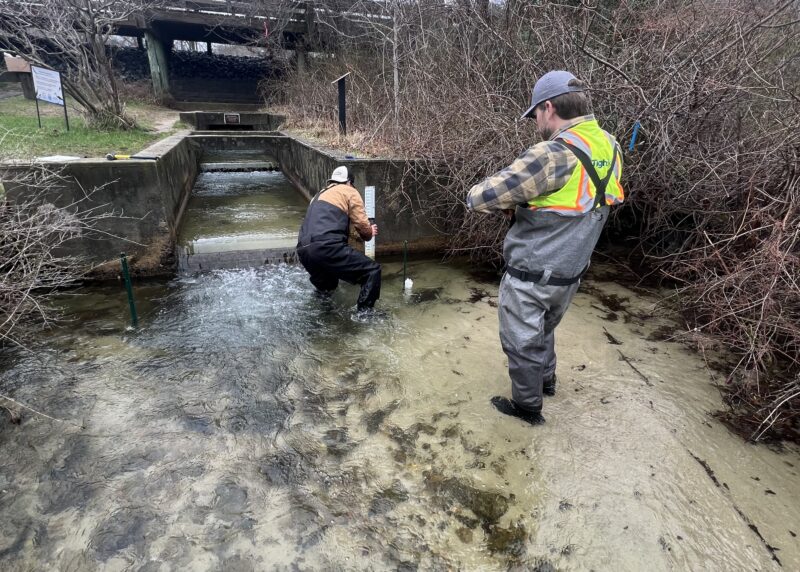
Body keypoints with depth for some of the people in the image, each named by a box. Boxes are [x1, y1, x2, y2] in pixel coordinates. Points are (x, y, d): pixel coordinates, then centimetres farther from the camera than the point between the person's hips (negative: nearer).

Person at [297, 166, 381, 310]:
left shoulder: (320, 194, 34)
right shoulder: (349, 191, 13)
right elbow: (361, 223, 6)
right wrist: (369, 233, 30)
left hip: (303, 251, 8)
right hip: (326, 247, -8)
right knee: (373, 271, 0)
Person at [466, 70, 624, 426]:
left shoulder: (553, 155, -27)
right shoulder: (610, 149, -1)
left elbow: (477, 199, -26)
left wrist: (512, 202, -6)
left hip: (531, 276, -8)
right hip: (570, 273, 8)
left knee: (522, 342, 13)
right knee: (543, 330, 29)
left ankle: (527, 407, 31)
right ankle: (547, 380, 50)